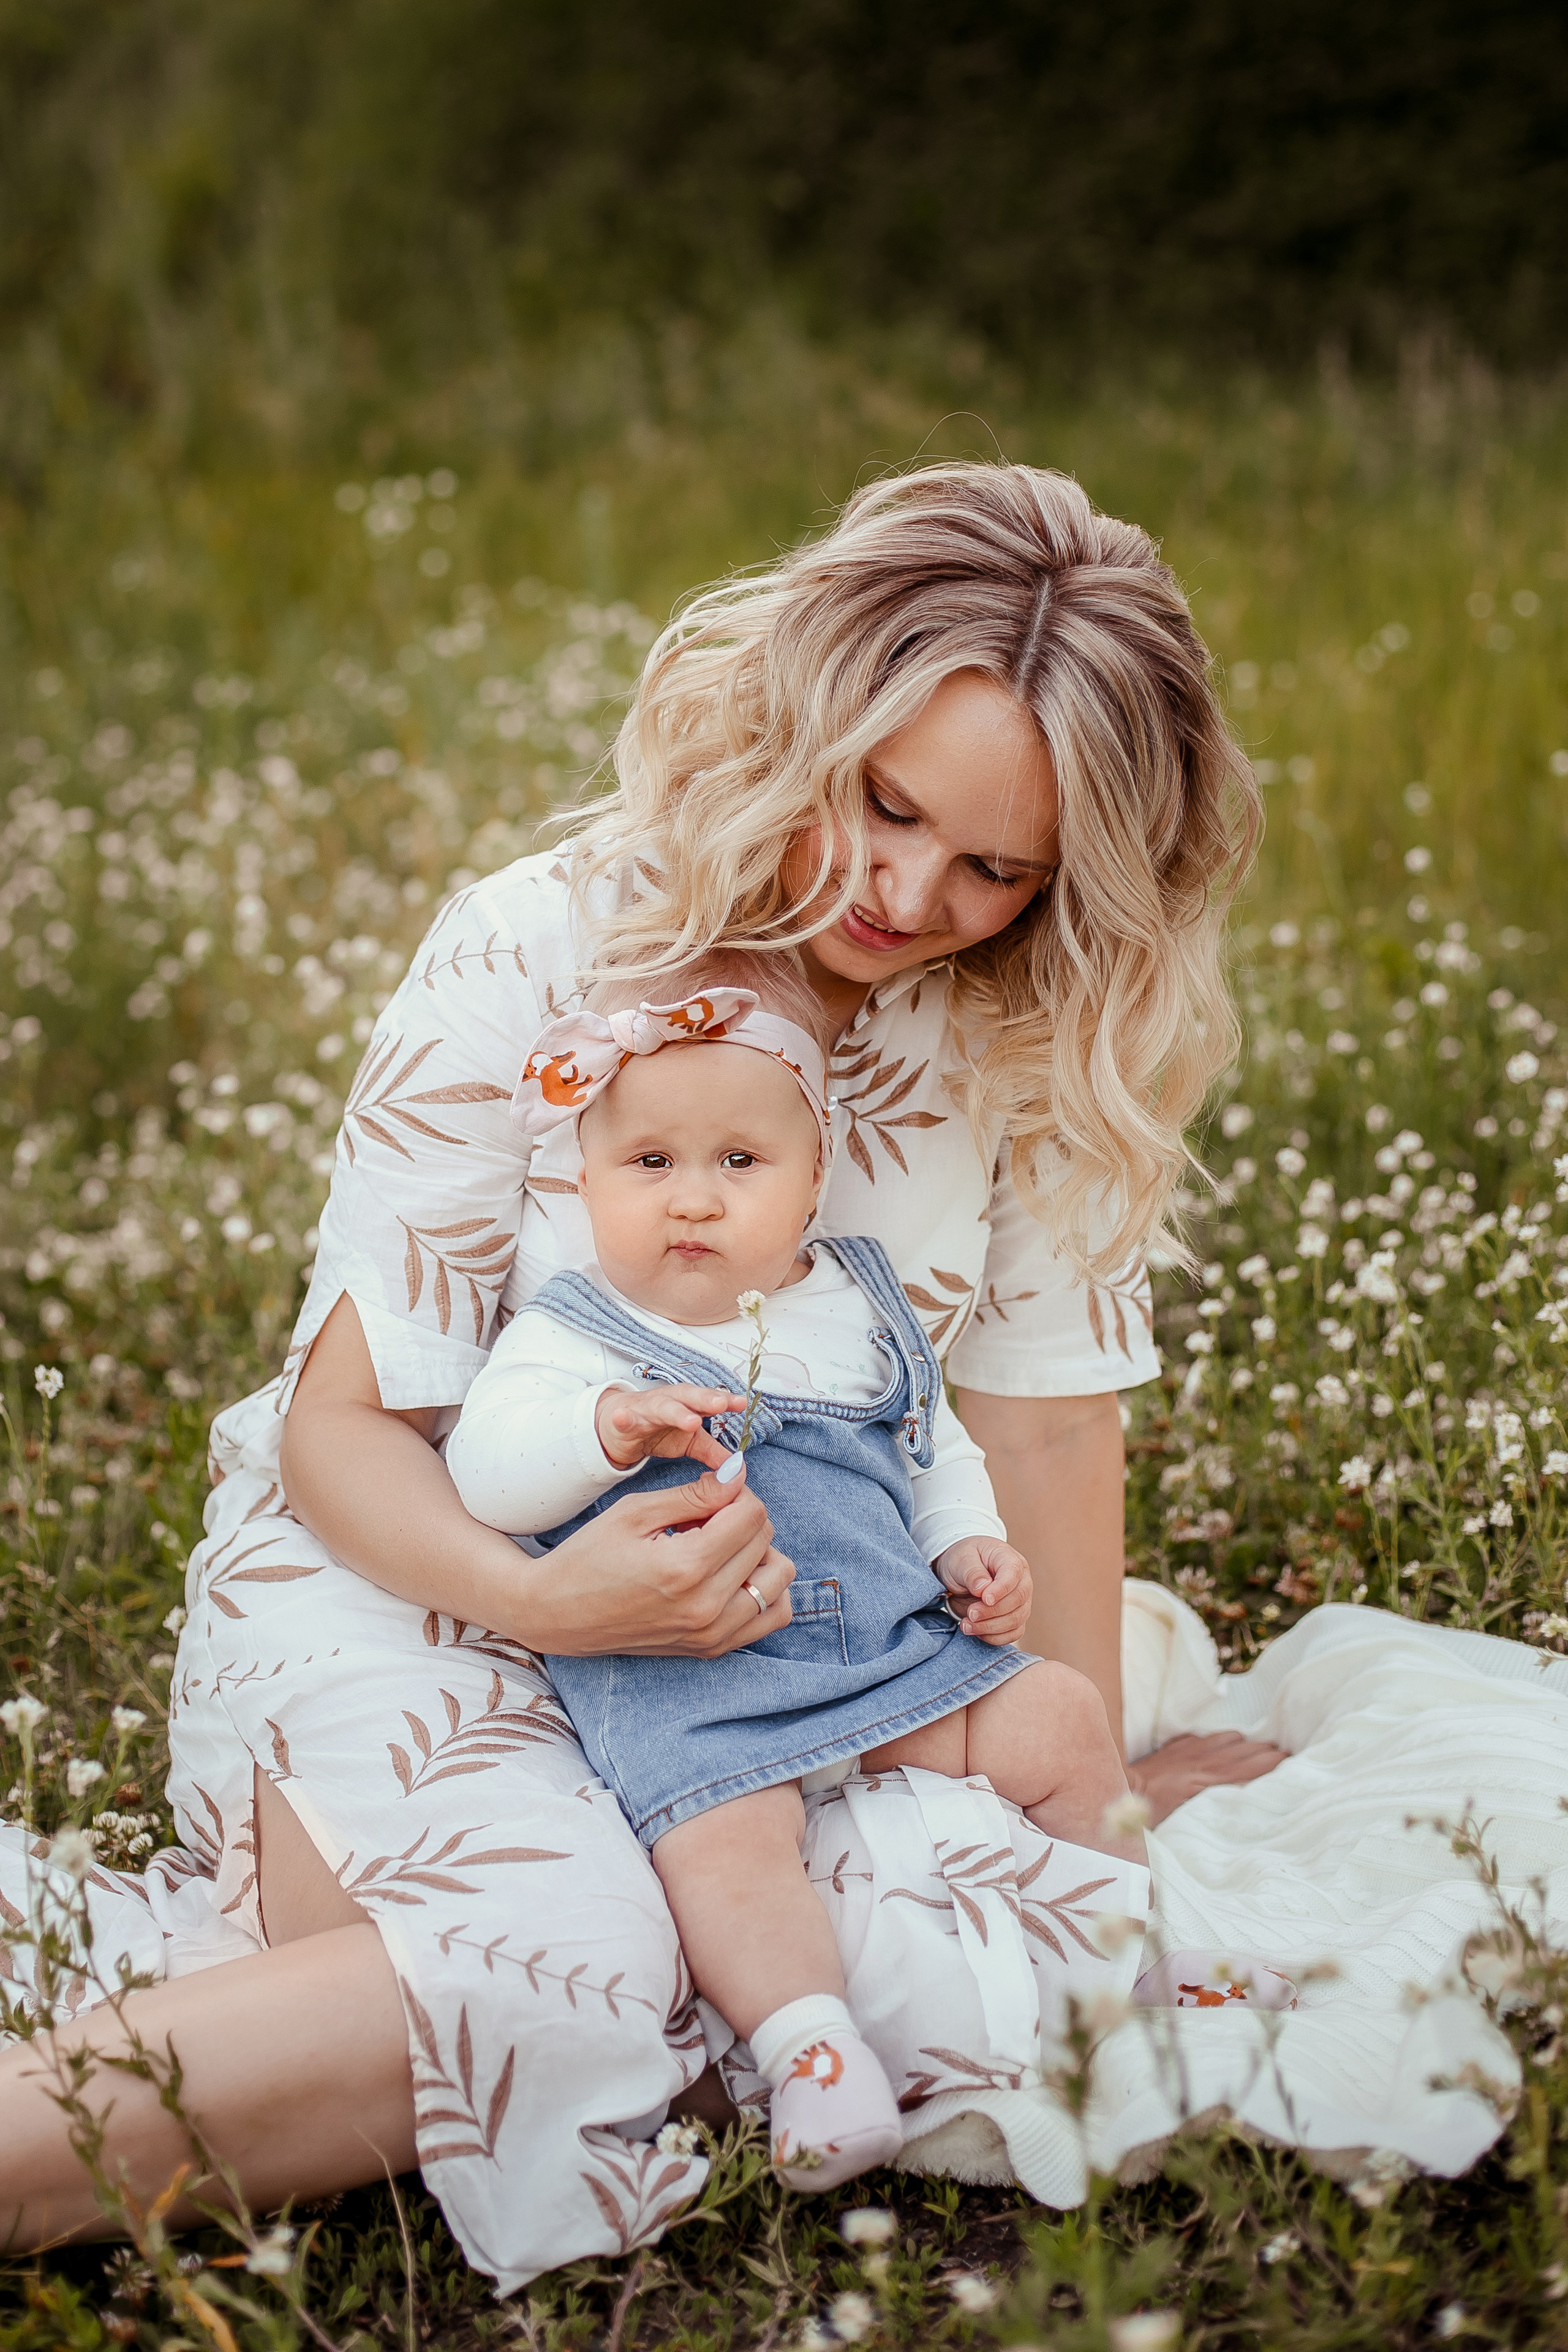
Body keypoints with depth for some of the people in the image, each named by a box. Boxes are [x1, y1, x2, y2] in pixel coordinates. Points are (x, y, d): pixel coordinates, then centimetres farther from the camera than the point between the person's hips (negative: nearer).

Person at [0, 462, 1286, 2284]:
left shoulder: (1033, 1039, -4)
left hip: (765, 1645, 5)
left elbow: (1046, 1401, 1)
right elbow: (343, 1423, -13)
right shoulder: (533, 959, -15)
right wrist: (540, 1594, -32)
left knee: (937, 1974, -23)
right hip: (392, 1590, -5)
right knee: (563, 1967, -34)